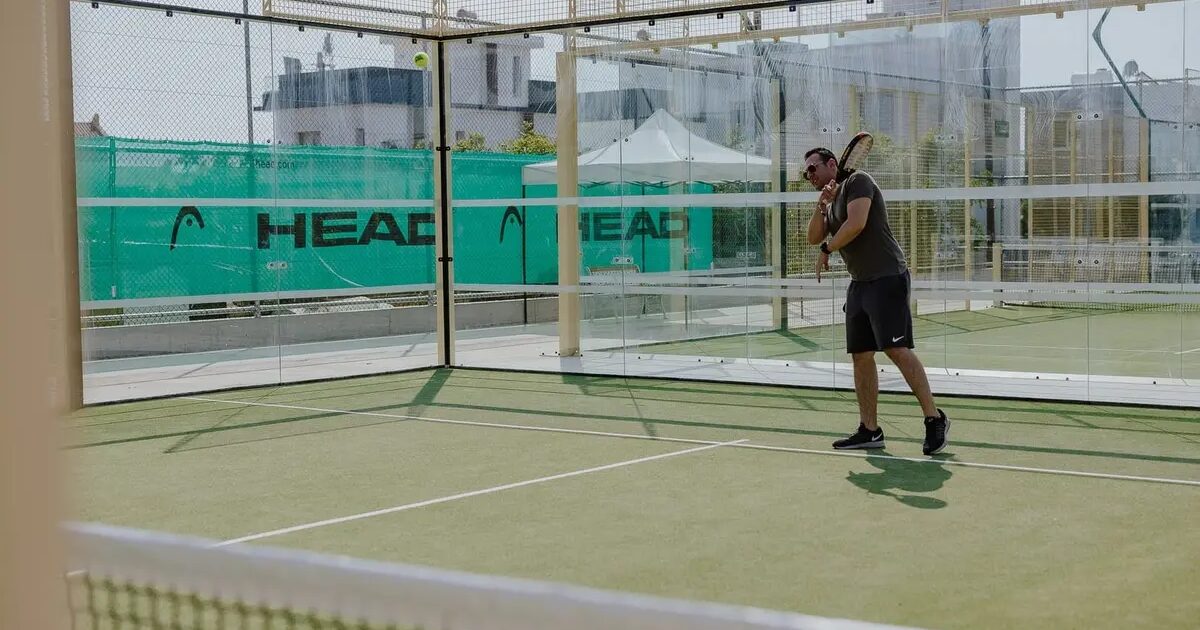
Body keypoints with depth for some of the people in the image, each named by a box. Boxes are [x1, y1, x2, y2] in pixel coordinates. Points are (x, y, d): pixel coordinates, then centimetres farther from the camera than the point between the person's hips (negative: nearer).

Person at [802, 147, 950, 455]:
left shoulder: (857, 181, -3)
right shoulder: (832, 204, 22)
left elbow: (857, 223, -16)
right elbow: (814, 238, 12)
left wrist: (827, 250, -3)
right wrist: (821, 206, -4)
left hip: (887, 278, -9)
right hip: (859, 284, 9)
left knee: (897, 349, -16)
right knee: (861, 355, 4)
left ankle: (934, 418, -12)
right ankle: (869, 430, 7)